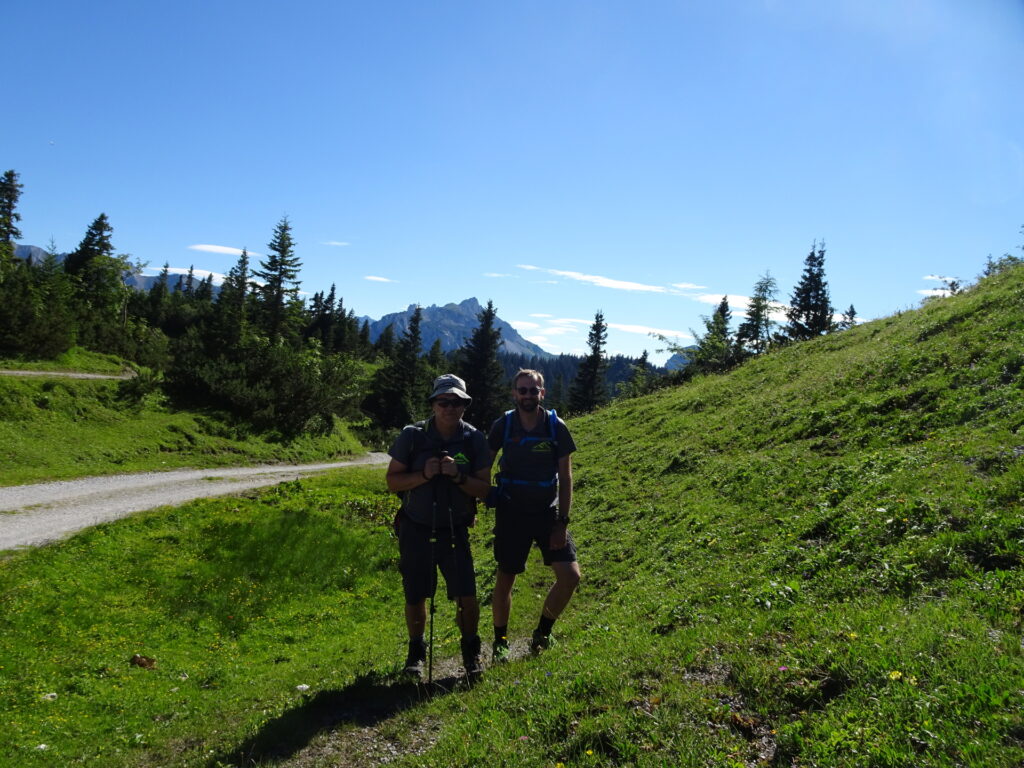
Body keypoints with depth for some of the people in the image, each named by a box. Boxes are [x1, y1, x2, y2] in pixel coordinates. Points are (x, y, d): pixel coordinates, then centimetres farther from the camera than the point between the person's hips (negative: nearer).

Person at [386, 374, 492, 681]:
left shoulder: (474, 440, -5)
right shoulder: (412, 436, -8)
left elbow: (484, 488, -4)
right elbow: (393, 481, -4)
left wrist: (458, 476, -23)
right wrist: (424, 474, -21)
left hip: (455, 532, 0)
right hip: (415, 530, 0)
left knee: (467, 598, -5)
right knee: (415, 598, 9)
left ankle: (470, 651, 23)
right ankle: (416, 652, 35)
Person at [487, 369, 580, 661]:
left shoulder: (556, 427, -8)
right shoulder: (502, 426, -7)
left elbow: (565, 478, -4)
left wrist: (562, 522, -8)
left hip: (548, 513, 1)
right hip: (511, 514, -1)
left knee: (570, 577, -7)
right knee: (505, 580, 6)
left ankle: (542, 632, 17)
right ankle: (500, 642, 28)